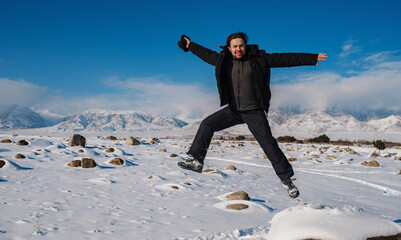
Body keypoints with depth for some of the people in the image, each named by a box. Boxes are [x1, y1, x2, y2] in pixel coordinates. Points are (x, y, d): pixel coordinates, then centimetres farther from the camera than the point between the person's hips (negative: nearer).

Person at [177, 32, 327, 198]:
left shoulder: (259, 59, -8)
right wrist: (189, 45, 29)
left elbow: (286, 59, -7)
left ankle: (286, 179, 5)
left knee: (268, 144, -9)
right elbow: (206, 54, 20)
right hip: (233, 110, 4)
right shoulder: (223, 60, 3)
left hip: (254, 112, -4)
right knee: (207, 124, -4)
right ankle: (196, 161, 7)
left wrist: (312, 58, -8)